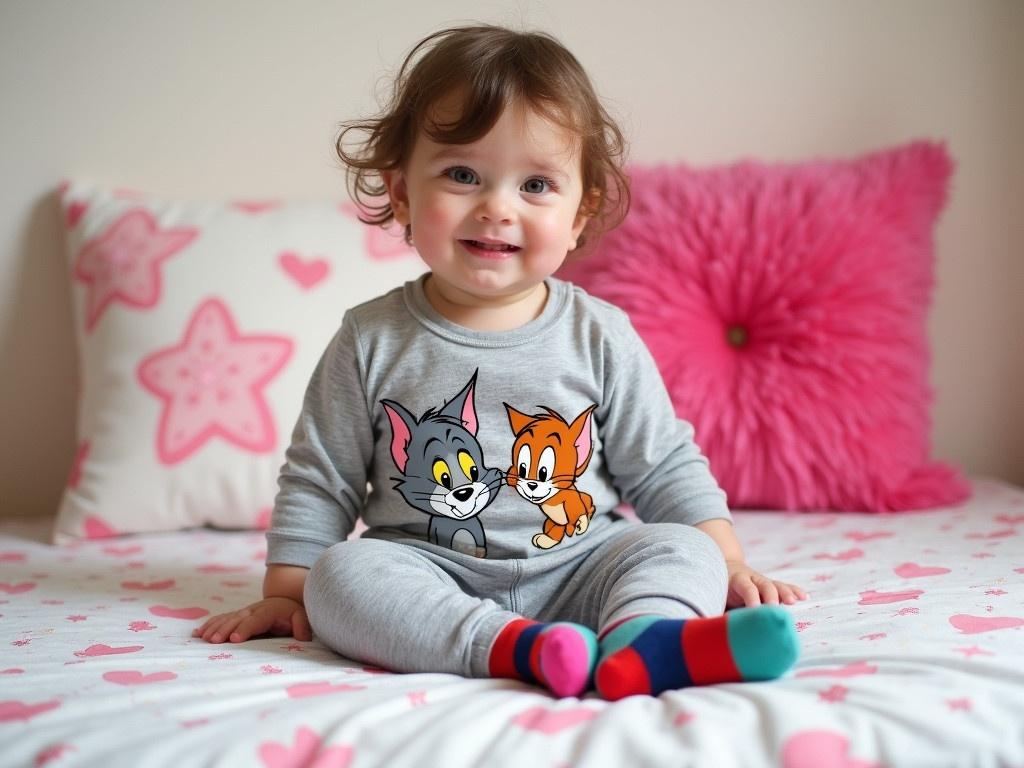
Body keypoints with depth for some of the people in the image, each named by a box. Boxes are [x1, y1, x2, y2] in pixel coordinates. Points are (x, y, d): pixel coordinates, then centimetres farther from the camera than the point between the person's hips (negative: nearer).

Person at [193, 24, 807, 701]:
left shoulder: (601, 337, 0)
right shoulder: (372, 341, -1)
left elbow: (666, 470, 7)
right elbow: (318, 482, 7)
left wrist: (726, 565, -2)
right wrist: (286, 595, 3)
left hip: (574, 572, 1)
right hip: (429, 580, 0)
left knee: (678, 548, -22)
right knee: (342, 571, -26)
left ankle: (645, 639, -53)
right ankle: (515, 647, -41)